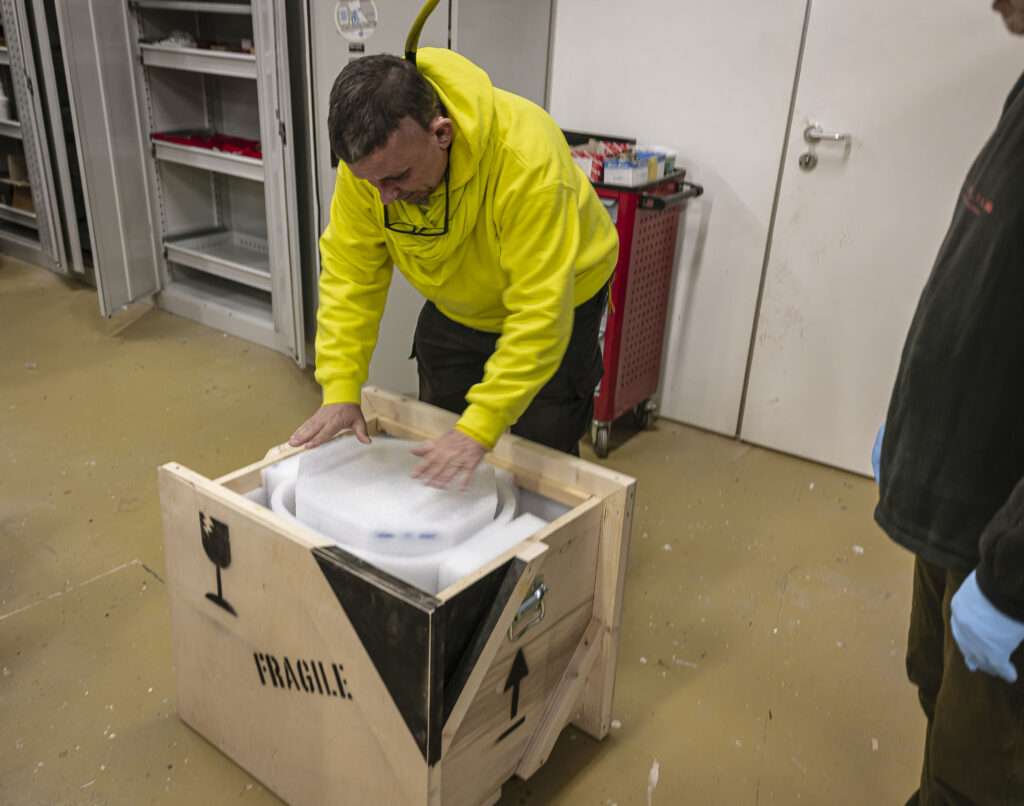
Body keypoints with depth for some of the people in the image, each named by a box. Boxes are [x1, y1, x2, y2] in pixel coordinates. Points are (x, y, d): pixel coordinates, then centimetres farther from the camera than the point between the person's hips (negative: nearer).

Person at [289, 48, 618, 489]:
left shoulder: (526, 159, -40)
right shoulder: (368, 154, -24)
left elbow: (539, 310, -38)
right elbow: (350, 270, -16)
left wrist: (479, 429, -40)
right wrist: (340, 391, -22)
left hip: (556, 300, -4)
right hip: (455, 307, 5)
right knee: (433, 457, 13)